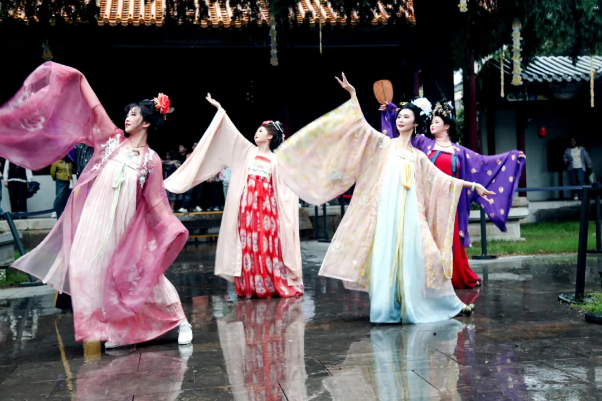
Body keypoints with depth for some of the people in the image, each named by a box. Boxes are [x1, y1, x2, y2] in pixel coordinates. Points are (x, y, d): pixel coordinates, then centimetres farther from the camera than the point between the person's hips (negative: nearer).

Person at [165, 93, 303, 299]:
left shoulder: (275, 160, 9)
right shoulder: (248, 151, 11)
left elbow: (283, 188, 14)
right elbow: (233, 132, 7)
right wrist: (220, 109, 4)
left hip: (266, 203, -1)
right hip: (247, 202, 1)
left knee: (267, 242, -5)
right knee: (248, 241, -2)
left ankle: (271, 285, 3)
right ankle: (250, 286, 3)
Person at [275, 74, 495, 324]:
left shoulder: (418, 156, 19)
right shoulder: (385, 144, 14)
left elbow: (441, 179, 21)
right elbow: (361, 125, 4)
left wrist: (472, 184, 17)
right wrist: (353, 94, -5)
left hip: (409, 212, 2)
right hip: (387, 209, -2)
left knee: (412, 258, -3)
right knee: (386, 257, -7)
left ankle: (420, 306, 9)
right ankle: (387, 309, -2)